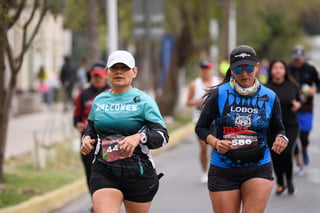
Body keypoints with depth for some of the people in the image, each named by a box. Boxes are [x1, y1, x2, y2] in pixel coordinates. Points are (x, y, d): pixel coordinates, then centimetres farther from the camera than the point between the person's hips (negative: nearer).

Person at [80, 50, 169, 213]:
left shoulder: (143, 100, -3)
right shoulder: (99, 100, 10)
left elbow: (162, 135, -11)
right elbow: (91, 128, 27)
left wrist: (139, 137, -30)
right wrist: (87, 138, 3)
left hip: (138, 174, -2)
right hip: (103, 173, 2)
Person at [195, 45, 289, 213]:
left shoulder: (270, 97, 1)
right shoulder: (219, 95, -4)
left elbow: (278, 129, 13)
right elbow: (201, 127, 2)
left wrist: (281, 138, -10)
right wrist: (215, 142, -17)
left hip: (258, 169, 0)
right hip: (223, 171, 0)